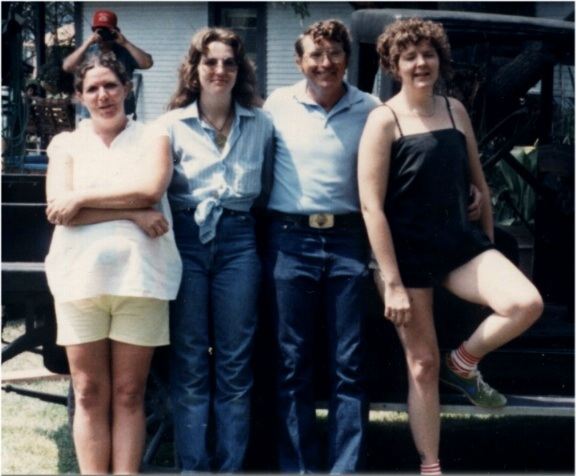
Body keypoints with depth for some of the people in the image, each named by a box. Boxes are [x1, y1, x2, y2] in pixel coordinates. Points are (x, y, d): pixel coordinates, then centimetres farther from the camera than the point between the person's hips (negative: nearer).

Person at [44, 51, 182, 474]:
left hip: (140, 276, -1)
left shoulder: (151, 139, 12)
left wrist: (81, 196, -5)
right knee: (89, 395, 1)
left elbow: (150, 189, -8)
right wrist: (132, 213, -8)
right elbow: (59, 209, -2)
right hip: (80, 276, 1)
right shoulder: (65, 144, 14)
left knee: (129, 395, 1)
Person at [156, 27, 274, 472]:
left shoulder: (261, 124, 8)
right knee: (189, 363, 3)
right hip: (186, 240, -1)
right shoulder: (172, 125, 4)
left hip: (238, 240, 1)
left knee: (235, 364, 4)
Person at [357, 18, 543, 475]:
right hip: (408, 251, -4)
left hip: (460, 240, 4)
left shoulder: (455, 110, 9)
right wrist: (391, 282, -16)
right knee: (422, 364, 2)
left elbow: (477, 182, 17)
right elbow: (371, 205, -12)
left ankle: (464, 364, 8)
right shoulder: (384, 120, -7)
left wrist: (488, 248, 18)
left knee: (527, 304, -20)